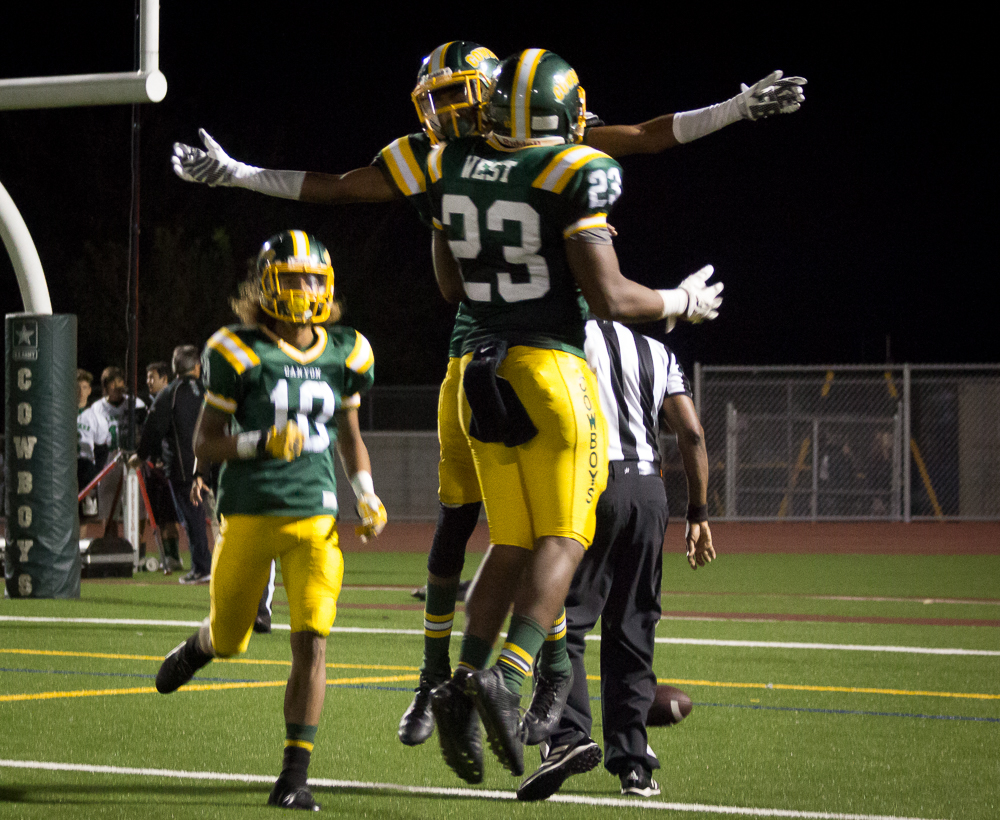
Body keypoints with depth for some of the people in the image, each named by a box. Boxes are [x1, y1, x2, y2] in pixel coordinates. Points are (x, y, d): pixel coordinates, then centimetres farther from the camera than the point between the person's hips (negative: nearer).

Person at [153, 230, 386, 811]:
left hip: (316, 520, 2)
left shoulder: (345, 354, 7)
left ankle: (295, 777, -8)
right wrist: (262, 443, -20)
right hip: (250, 516, -2)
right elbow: (205, 444, -3)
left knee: (312, 642, -13)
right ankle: (199, 648, 52)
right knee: (230, 642, 13)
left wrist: (368, 497, 7)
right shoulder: (241, 353, -6)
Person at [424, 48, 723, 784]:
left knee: (511, 545, 14)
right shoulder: (571, 176, -11)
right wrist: (682, 303, 4)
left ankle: (465, 685, 1)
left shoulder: (451, 170, 7)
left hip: (483, 371, 6)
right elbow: (608, 297, -12)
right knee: (562, 541, -3)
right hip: (551, 369, -6)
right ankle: (508, 679, -20)